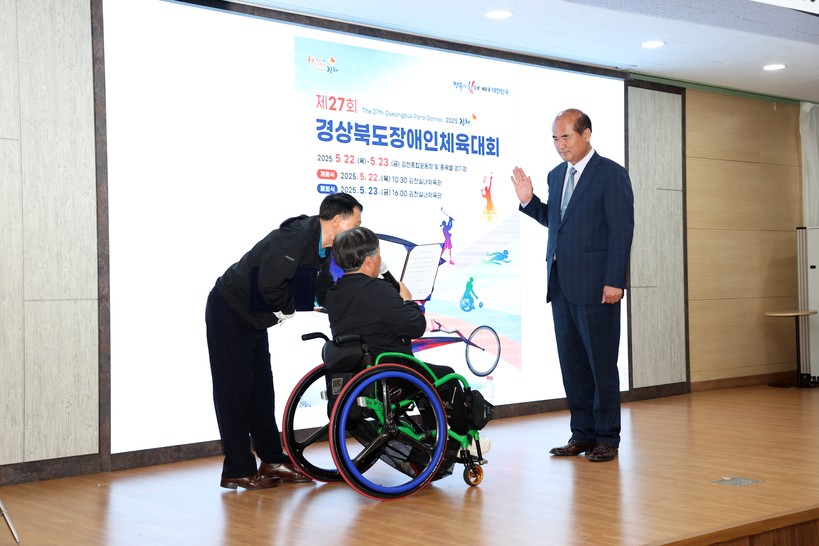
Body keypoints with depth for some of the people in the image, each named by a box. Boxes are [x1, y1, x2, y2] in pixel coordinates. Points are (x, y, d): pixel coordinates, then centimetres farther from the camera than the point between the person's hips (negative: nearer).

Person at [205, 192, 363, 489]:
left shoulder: (320, 248, 4)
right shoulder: (294, 238, -27)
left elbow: (325, 293, 9)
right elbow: (269, 285, -31)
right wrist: (288, 310, -13)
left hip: (254, 319, 9)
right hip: (229, 313, -9)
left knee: (261, 389, 12)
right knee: (234, 390, -4)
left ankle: (272, 460, 20)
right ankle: (238, 471, 2)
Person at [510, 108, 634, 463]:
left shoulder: (611, 174, -7)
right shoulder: (556, 175, 14)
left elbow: (621, 231, -12)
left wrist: (614, 282, -17)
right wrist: (529, 201, 6)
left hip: (595, 286, -7)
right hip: (561, 285, 7)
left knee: (601, 364, 1)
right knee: (572, 363, 11)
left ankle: (607, 437, 11)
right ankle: (582, 434, 21)